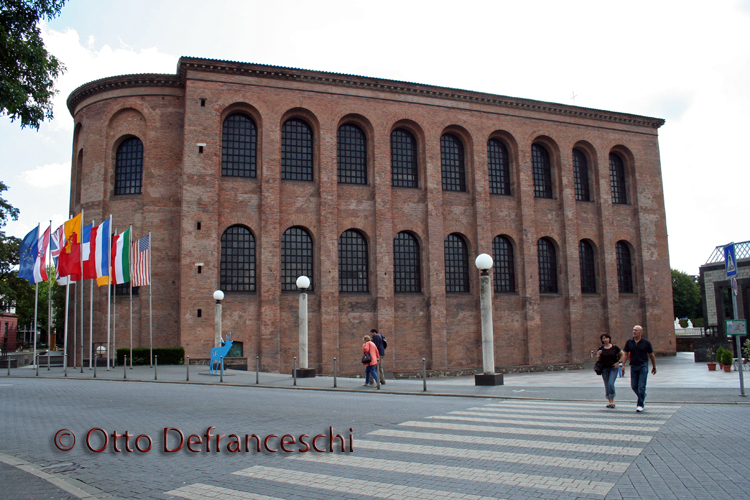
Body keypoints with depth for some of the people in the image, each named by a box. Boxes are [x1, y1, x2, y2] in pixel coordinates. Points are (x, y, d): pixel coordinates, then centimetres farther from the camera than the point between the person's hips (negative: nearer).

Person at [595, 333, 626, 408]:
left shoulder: (614, 347, -2)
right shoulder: (601, 349, 5)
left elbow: (623, 354, 6)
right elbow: (598, 360, 11)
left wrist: (619, 362, -3)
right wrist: (598, 355, -10)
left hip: (613, 368, -3)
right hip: (605, 369, 3)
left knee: (611, 383, -18)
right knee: (606, 386, 5)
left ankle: (612, 400, -5)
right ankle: (610, 401, 15)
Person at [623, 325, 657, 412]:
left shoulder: (646, 342, -4)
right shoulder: (629, 342, 2)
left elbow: (651, 355, 5)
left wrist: (654, 367, 10)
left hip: (643, 366, -3)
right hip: (633, 366, 3)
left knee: (641, 386, -7)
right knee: (634, 386, 7)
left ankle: (640, 404, 0)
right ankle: (643, 397, 33)